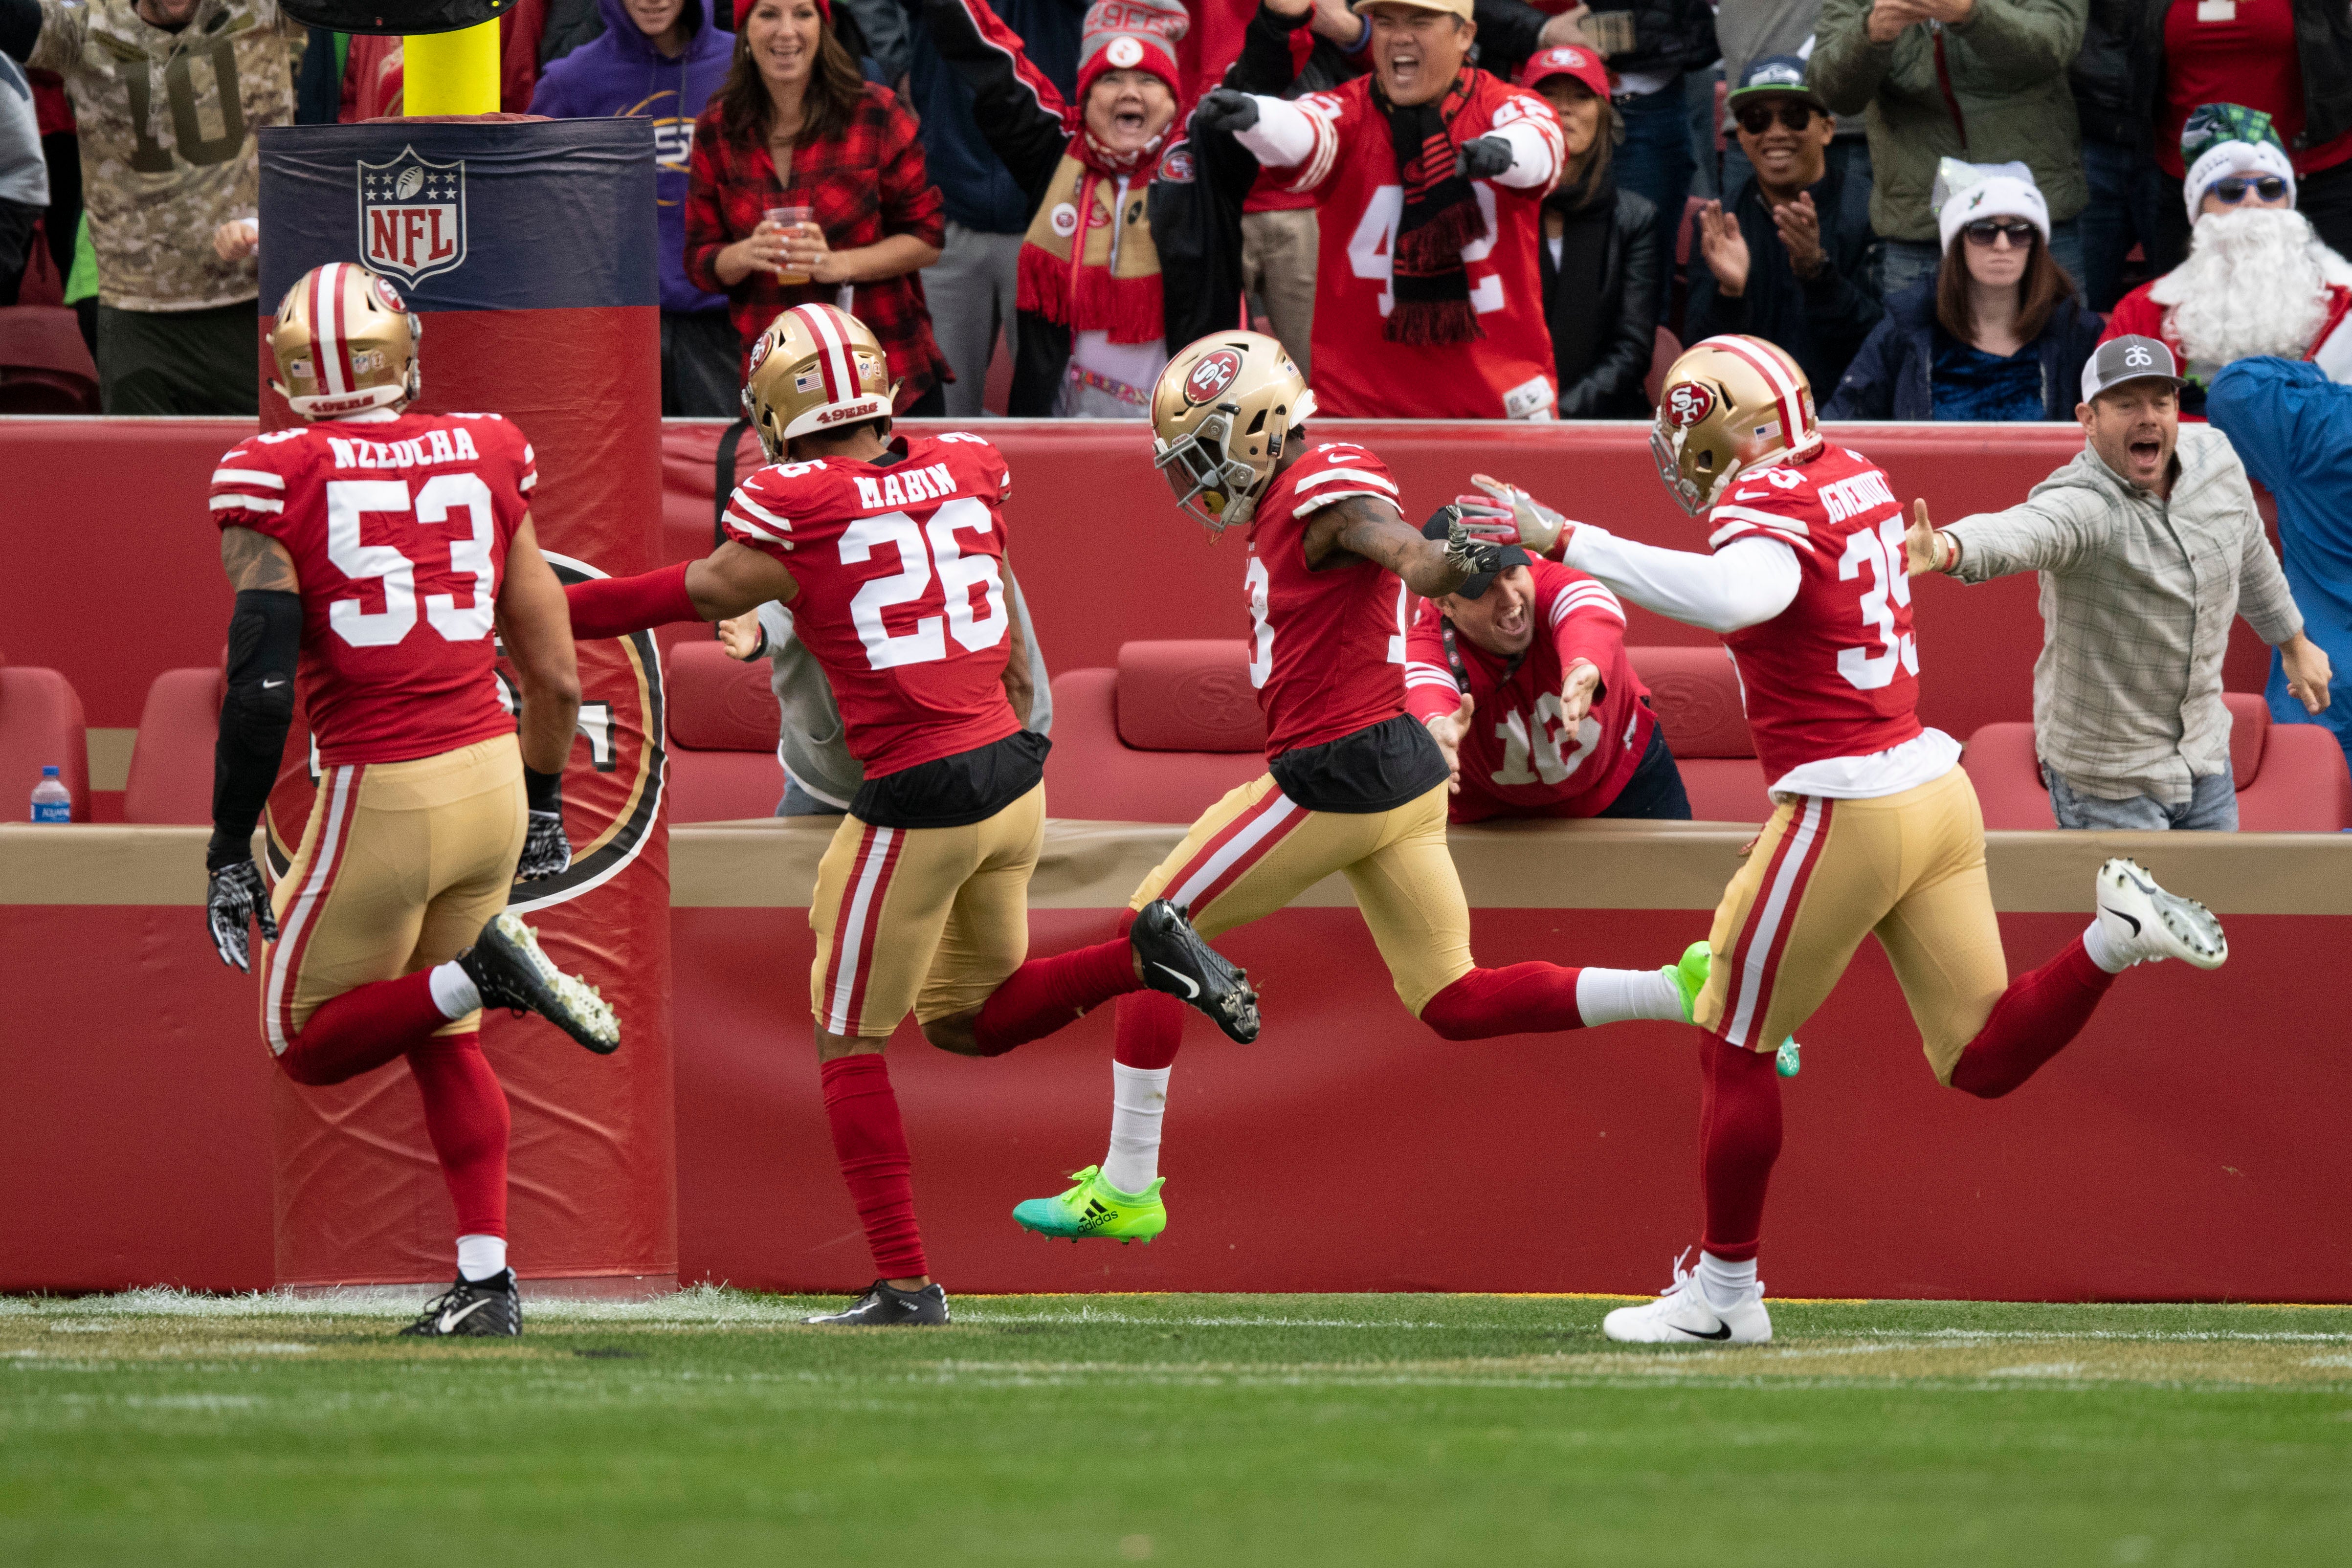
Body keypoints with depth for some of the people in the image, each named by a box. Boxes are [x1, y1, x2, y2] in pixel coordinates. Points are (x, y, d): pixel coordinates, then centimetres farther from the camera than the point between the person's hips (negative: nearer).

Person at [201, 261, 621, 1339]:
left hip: (382, 794, -5)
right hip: (490, 774, 5)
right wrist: (543, 803, 27)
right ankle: (487, 1282, 9)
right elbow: (554, 675, 11)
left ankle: (476, 973, -15)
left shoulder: (275, 482, -7)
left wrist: (231, 852, -9)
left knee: (307, 1045, 11)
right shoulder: (484, 462, 6)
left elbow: (260, 685, -14)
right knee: (442, 1041, 20)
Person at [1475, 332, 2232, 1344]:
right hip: (1939, 788, 8)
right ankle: (2117, 934, -7)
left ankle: (1725, 1291, 15)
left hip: (1847, 810, -8)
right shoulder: (1855, 479, 11)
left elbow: (1737, 596, -38)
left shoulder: (1765, 505, -14)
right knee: (1983, 1060, 13)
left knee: (1736, 1050, 8)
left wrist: (1567, 544, -37)